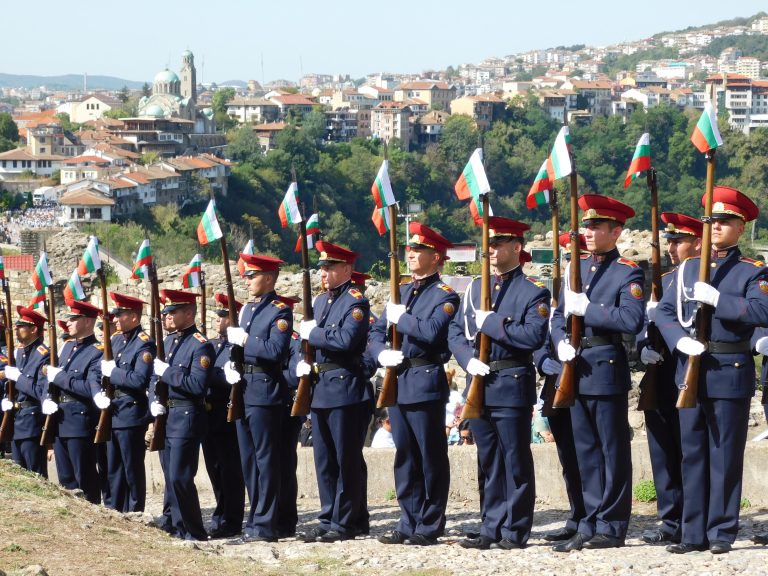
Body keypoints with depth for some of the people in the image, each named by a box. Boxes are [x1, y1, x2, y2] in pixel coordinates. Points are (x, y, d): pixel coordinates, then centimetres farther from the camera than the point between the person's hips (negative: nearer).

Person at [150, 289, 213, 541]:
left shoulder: (200, 345, -11)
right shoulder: (168, 341, 15)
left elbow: (198, 385, -21)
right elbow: (155, 377, 19)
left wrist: (167, 372, -18)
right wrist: (154, 402, 1)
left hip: (186, 418, -8)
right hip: (165, 417, 8)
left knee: (180, 478, -11)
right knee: (171, 478, 10)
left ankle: (194, 532, -4)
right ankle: (178, 527, 17)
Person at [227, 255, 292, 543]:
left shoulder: (279, 311, -8)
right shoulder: (247, 309, 17)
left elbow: (276, 350, -20)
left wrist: (244, 340, -15)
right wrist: (231, 366, 7)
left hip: (265, 392, -9)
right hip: (243, 390, 9)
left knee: (265, 459, -6)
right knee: (248, 461, 11)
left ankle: (265, 526, -5)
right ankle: (255, 520, 17)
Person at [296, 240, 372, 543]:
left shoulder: (355, 302, -9)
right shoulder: (320, 302, 18)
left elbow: (346, 339, -24)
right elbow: (309, 341, 24)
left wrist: (312, 333, -12)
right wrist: (303, 363, 4)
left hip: (346, 389, -9)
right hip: (320, 389, 9)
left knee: (347, 461, -3)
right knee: (324, 461, 11)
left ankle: (344, 524, 0)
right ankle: (328, 520, 16)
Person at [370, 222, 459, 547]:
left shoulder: (445, 296, -5)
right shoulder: (401, 292, 18)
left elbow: (431, 331, -22)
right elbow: (376, 333, 17)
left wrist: (400, 318, -10)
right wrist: (382, 353, -3)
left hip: (425, 383, -7)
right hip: (398, 383, 7)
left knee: (430, 458, -2)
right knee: (405, 457, 10)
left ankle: (429, 527, 3)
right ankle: (409, 524, 15)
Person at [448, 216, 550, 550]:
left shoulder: (533, 293, -3)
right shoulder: (475, 289, 15)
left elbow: (534, 336, -17)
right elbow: (456, 333, 13)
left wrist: (491, 323, -15)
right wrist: (469, 359, -6)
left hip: (512, 385, -6)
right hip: (479, 384, 6)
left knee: (515, 461, -2)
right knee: (488, 461, 10)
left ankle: (514, 532, 2)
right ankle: (491, 529, 15)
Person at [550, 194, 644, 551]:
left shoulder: (628, 273, -6)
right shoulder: (576, 267, 15)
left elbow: (632, 320, -19)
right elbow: (559, 314, 16)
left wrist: (586, 309, -19)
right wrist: (561, 342, -4)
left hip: (607, 369, -7)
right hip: (577, 370, 7)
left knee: (613, 452, 0)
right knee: (585, 453, 9)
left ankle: (611, 528, 4)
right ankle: (589, 526, 14)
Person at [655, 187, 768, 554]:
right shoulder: (686, 269, 14)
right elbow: (664, 312, 8)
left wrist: (717, 298, -20)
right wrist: (681, 341, -11)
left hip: (731, 372, -4)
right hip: (690, 370, 4)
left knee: (726, 455, -1)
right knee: (693, 453, 6)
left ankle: (722, 533, 6)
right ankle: (694, 534, 11)